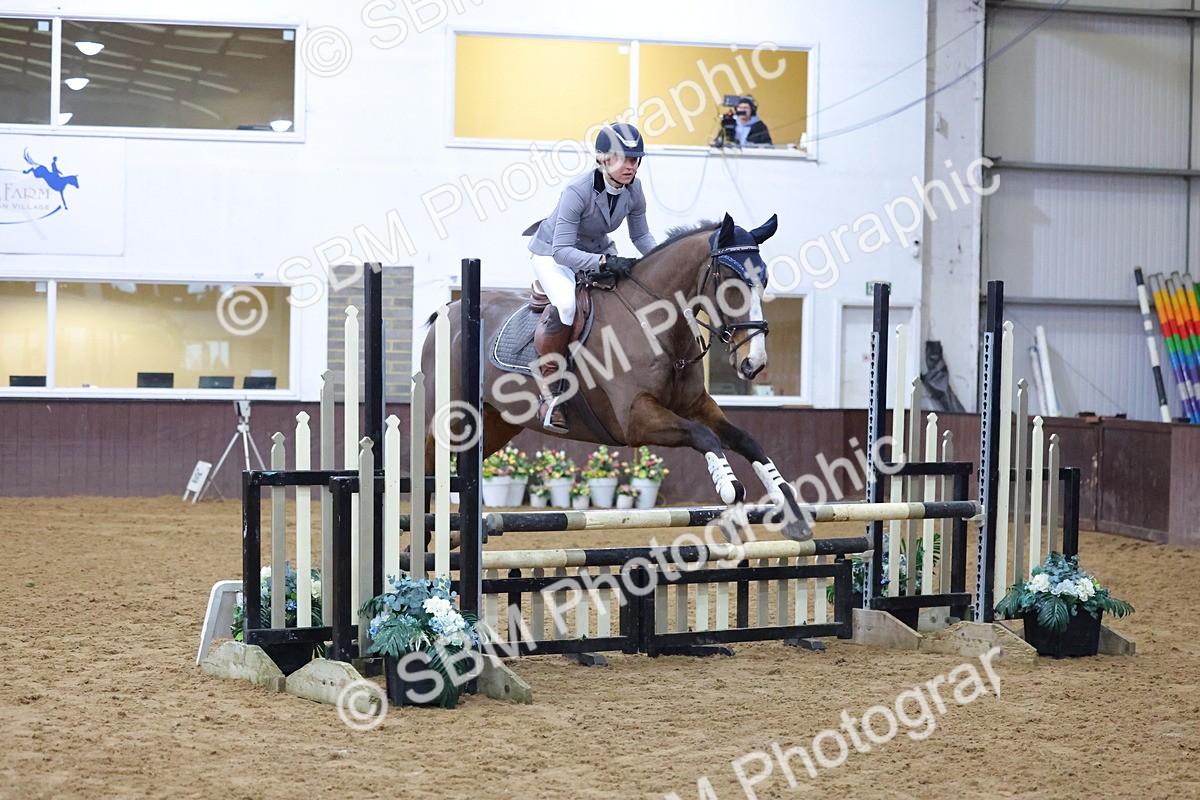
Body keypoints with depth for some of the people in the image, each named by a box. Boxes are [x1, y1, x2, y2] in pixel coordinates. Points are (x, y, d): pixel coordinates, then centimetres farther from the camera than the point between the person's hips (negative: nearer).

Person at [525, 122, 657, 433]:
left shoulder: (633, 190, -12)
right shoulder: (578, 191, -32)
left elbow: (641, 235, 2)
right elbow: (562, 251, -33)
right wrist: (603, 262, -44)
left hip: (599, 250, 7)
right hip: (552, 254, -7)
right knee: (567, 303, -35)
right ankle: (548, 384, -18)